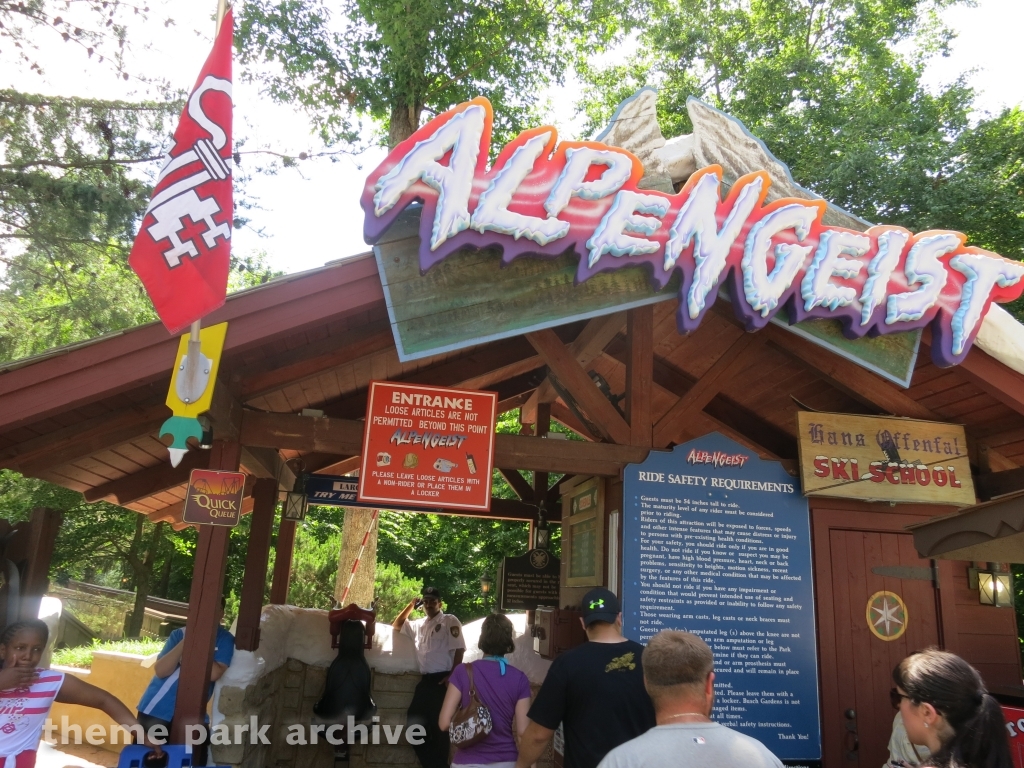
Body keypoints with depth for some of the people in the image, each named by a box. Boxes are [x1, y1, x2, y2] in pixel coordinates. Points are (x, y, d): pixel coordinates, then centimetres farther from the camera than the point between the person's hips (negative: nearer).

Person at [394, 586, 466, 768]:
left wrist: (452, 676, -18)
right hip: (425, 680, 7)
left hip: (442, 680, -7)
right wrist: (410, 606, 16)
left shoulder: (450, 621, -3)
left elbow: (459, 649, -10)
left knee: (439, 725, -3)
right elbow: (397, 625, 29)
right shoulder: (419, 625, 17)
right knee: (415, 722, 8)